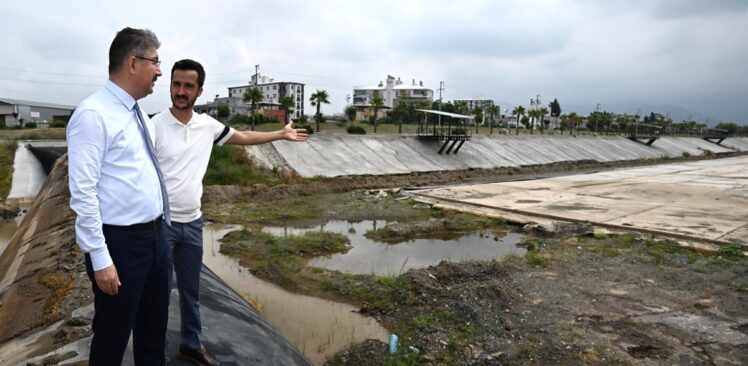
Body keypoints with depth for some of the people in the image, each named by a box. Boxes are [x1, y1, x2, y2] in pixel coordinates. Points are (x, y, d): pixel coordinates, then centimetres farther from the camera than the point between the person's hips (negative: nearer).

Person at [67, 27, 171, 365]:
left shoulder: (139, 115, 11)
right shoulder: (93, 114, -15)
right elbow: (83, 193, -19)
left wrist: (159, 229, 18)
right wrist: (100, 257, -20)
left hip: (156, 235, 8)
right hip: (120, 242, -8)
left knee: (154, 331, 21)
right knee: (112, 337, 11)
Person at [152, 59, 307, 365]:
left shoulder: (207, 125, 4)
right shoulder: (154, 126, -12)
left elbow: (243, 137, 19)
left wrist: (282, 134, 24)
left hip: (193, 223, 5)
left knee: (191, 290, 18)